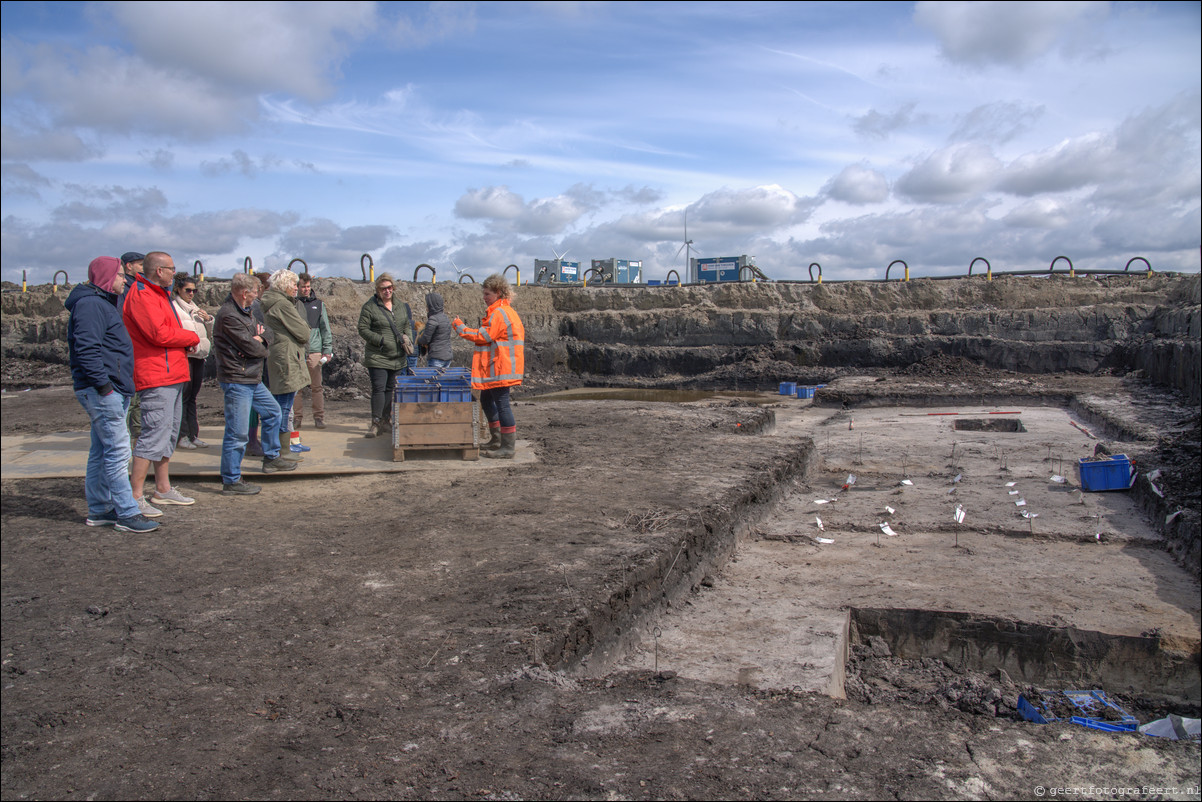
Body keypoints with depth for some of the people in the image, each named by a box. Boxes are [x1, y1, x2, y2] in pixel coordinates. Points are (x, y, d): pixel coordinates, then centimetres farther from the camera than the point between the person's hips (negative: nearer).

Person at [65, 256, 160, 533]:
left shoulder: (103, 303, 21)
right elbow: (86, 349, -22)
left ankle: (99, 510, 22)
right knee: (117, 451, -10)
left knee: (102, 452, 14)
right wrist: (102, 383, -22)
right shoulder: (90, 305, -12)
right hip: (102, 391, -11)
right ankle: (127, 514, -8)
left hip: (112, 390, 11)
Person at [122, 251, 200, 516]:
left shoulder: (158, 294, 21)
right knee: (154, 434, -11)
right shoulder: (141, 295, -13)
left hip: (172, 376, 11)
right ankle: (135, 497, -7)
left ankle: (163, 489, 26)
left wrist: (185, 341, 5)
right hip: (157, 377, -11)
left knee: (169, 433, 16)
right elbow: (159, 334, -22)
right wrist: (192, 337, -8)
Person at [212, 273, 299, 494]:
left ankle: (272, 457, 38)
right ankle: (231, 482, 2)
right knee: (237, 432, -6)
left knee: (272, 412, 24)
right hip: (237, 381, -11)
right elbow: (252, 347, -21)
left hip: (253, 379, 11)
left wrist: (259, 339, -9)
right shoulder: (228, 316, -20)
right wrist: (262, 348, 2)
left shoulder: (244, 311, 13)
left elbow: (263, 330, 14)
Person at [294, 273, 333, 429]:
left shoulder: (318, 304, 12)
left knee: (316, 387, 1)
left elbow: (325, 328, 12)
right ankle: (297, 417, 9)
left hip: (314, 351, 1)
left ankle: (319, 417, 8)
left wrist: (327, 350, 3)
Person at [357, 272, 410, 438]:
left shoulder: (400, 306, 12)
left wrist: (406, 337, 2)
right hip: (377, 357, -5)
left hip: (397, 357, 5)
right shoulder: (370, 307, -5)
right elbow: (363, 329, -8)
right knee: (378, 388, -9)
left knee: (391, 389, 10)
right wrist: (381, 340, -17)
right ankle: (375, 423, -6)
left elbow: (407, 325, 22)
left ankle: (386, 420, 19)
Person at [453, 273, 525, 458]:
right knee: (486, 401, 19)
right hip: (494, 368, 11)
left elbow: (483, 337, -16)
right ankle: (497, 440, 29)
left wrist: (461, 328, -7)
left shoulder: (499, 313, -16)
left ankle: (508, 448, -3)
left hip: (500, 368, -11)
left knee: (501, 404, -8)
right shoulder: (503, 311, 18)